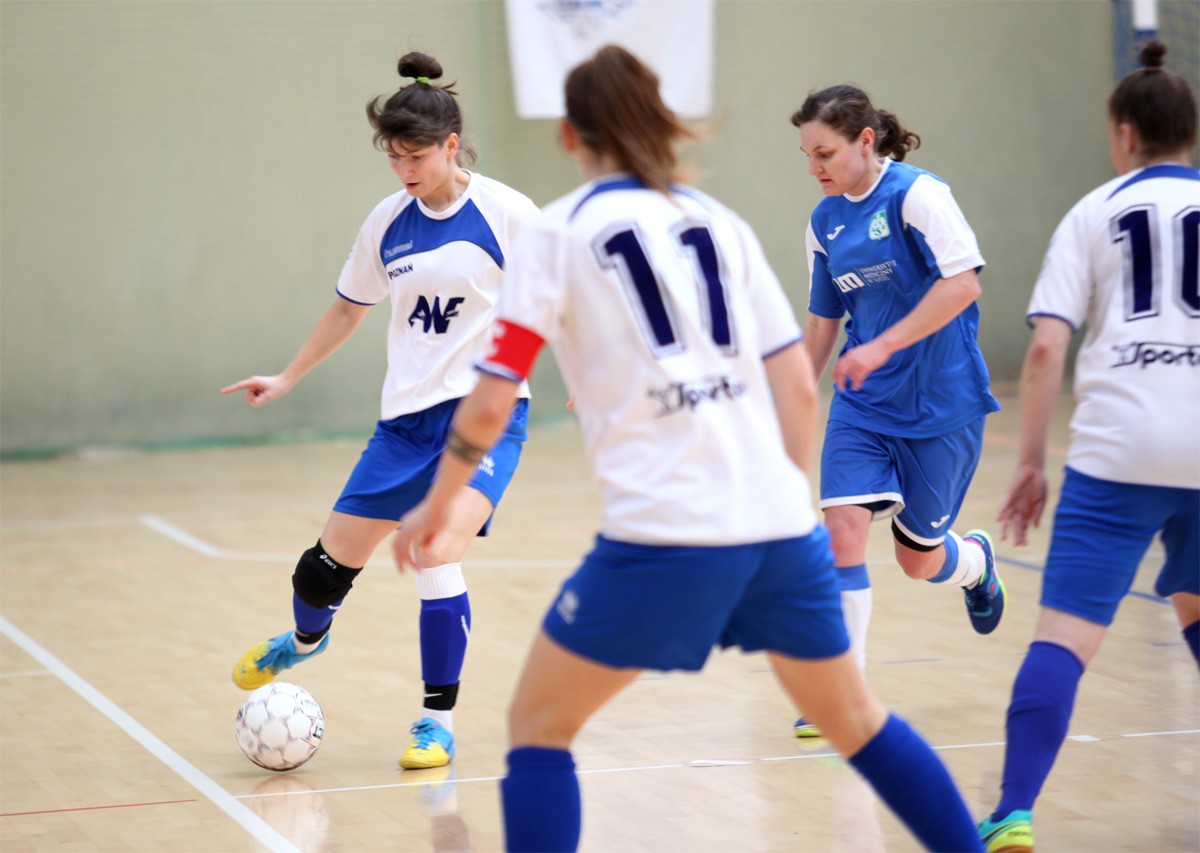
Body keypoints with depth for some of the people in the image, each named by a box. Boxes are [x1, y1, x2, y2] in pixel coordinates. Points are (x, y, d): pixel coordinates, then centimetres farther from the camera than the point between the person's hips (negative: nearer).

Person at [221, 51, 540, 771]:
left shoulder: (506, 214, -10)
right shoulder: (388, 222, 3)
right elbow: (350, 309, 18)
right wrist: (287, 379, 19)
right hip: (408, 415, 5)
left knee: (438, 555, -23)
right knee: (332, 561, 8)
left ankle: (439, 723, -6)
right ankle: (305, 639, 45)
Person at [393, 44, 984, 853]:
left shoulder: (562, 231, 3)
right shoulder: (721, 223, 16)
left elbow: (493, 400, -1)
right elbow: (800, 391, 13)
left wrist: (436, 504, 12)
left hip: (662, 532, -4)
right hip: (781, 521, 5)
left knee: (538, 725, 9)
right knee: (854, 717, 22)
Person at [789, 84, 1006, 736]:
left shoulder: (917, 194, -13)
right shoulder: (824, 222, 7)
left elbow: (962, 283, -23)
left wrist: (882, 347, -27)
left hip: (939, 402, -5)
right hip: (862, 404, 5)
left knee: (919, 558, 4)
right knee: (843, 525, -14)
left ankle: (976, 561, 42)